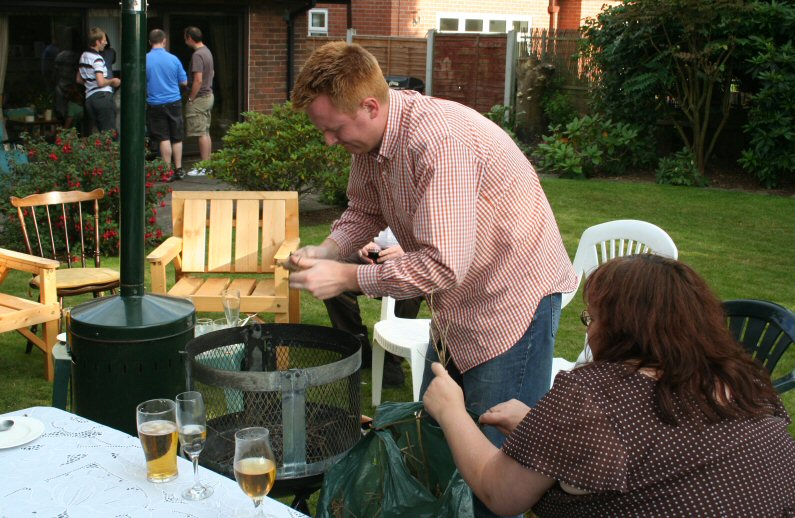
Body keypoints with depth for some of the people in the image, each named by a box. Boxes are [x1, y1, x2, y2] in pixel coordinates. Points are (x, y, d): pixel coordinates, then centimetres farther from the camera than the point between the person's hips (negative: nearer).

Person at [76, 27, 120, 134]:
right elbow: (101, 82, -20)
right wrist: (112, 81, -3)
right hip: (103, 96, -8)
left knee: (98, 132, 12)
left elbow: (79, 80, 25)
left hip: (89, 97, 8)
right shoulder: (97, 58, -11)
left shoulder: (83, 56, 16)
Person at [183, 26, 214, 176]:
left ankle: (204, 168, -3)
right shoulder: (207, 51, 11)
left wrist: (190, 99, -14)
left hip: (199, 98, -9)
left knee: (202, 133, -6)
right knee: (206, 132, 13)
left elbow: (198, 80, -23)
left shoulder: (197, 55, -18)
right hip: (209, 95, 9)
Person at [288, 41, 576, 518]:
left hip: (515, 296, -9)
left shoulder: (440, 139, -32)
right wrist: (326, 251, -6)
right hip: (457, 304, 9)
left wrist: (347, 277, -27)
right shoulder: (371, 137, -3)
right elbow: (365, 211, 14)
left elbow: (443, 264, -34)